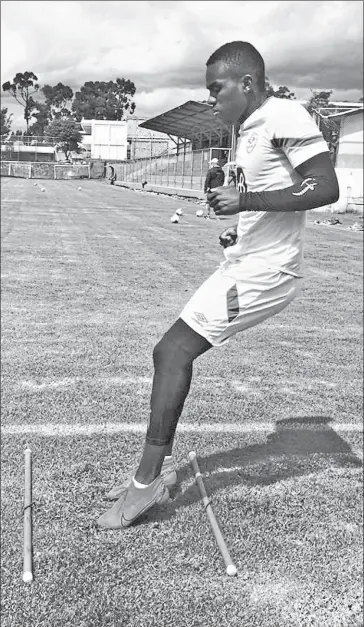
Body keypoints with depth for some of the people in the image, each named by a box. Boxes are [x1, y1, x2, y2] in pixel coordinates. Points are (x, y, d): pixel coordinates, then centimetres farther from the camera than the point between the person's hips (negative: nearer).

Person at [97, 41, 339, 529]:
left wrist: (246, 200, -24)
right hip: (242, 265, 10)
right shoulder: (249, 128, 16)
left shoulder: (287, 118, -12)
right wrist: (241, 229, 4)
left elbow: (326, 188, -20)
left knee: (175, 351, -12)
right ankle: (159, 469, 18)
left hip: (266, 272, -9)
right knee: (169, 352, 7)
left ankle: (147, 481, -1)